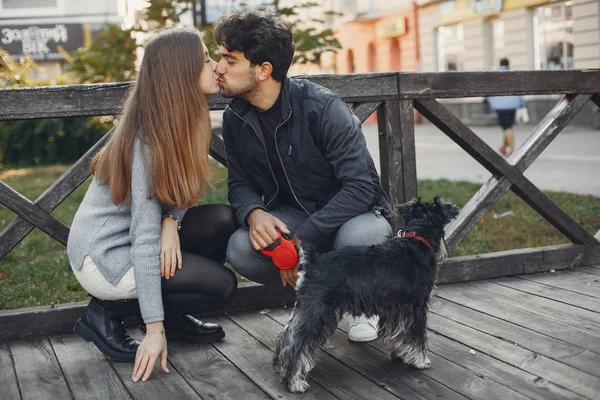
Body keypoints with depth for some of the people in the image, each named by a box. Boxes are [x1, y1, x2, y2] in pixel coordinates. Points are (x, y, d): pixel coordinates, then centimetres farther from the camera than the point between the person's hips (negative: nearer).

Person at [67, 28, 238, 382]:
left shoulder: (185, 120, -1)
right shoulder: (149, 141, -26)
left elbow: (182, 188, 1)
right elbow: (144, 238, -29)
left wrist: (172, 221, -23)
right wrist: (154, 328, -29)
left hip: (135, 236, 8)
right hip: (105, 255, -8)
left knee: (224, 221, -7)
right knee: (221, 285, -13)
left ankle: (173, 313, 7)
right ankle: (106, 314, -2)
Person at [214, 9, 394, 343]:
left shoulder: (323, 108, -23)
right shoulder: (235, 118, -5)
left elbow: (361, 186, -24)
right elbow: (239, 184, 3)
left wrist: (303, 238, -29)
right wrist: (254, 213, -23)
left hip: (351, 212, -4)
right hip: (291, 215, 5)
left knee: (357, 239, -40)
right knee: (240, 250, -27)